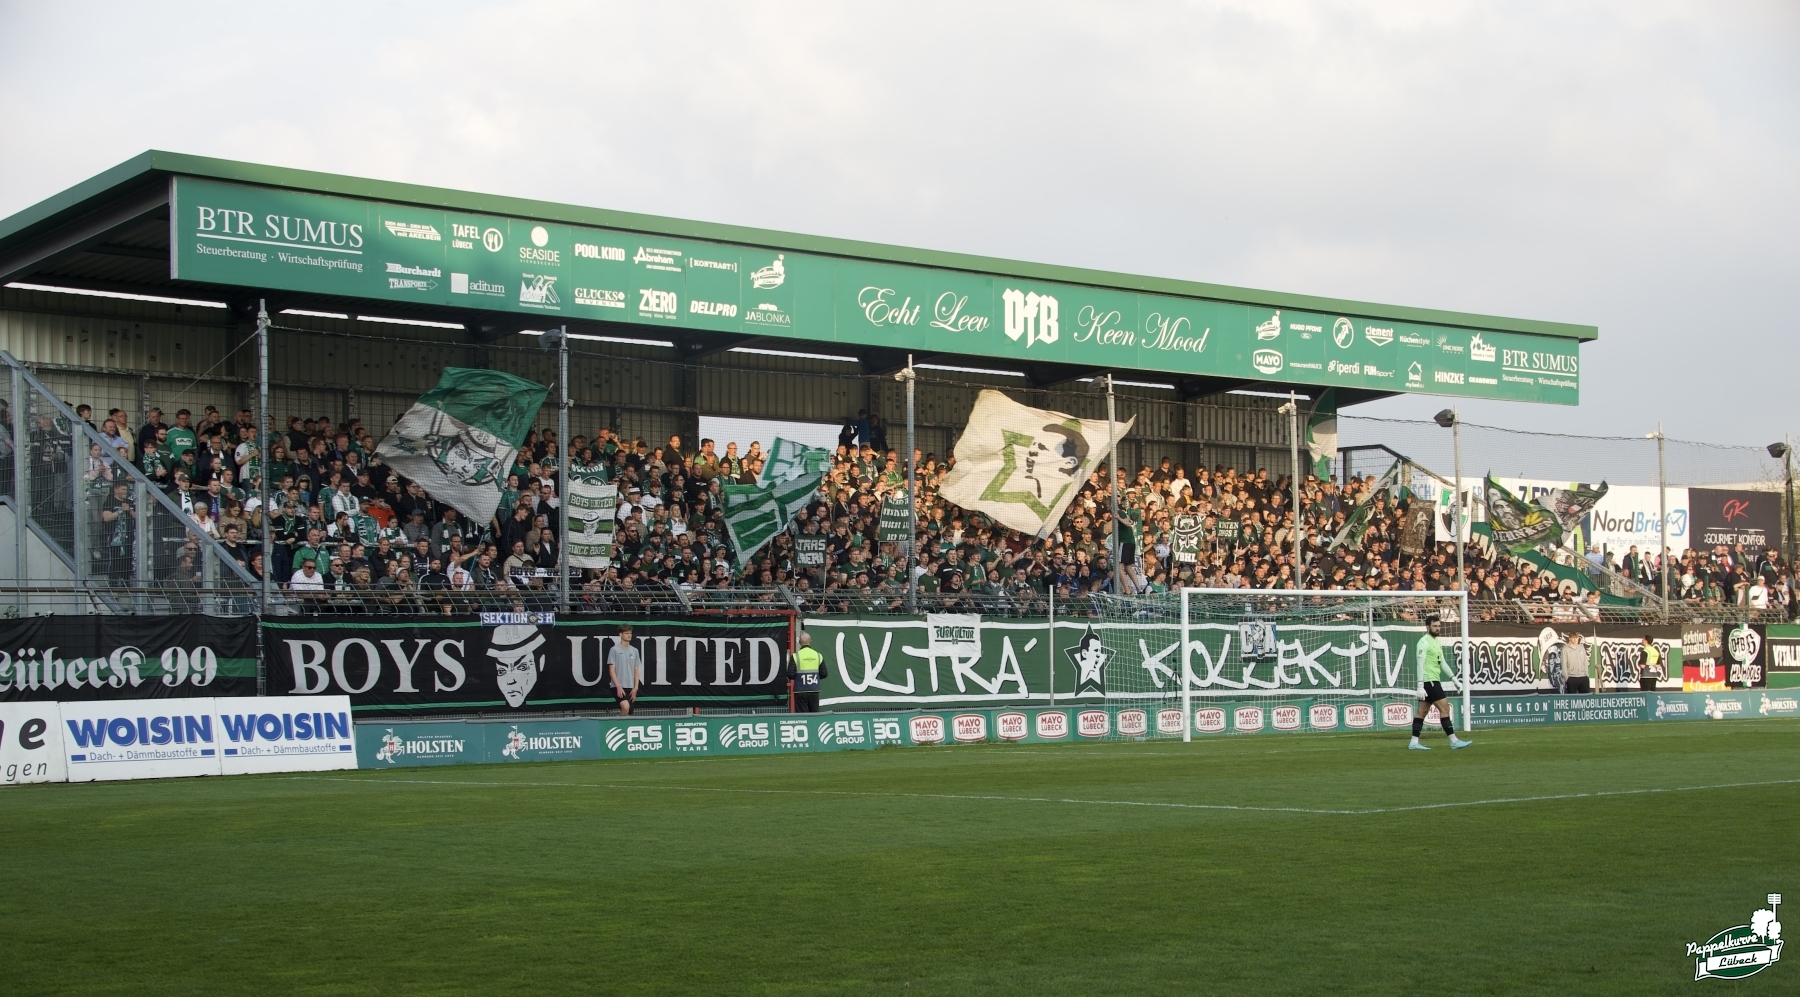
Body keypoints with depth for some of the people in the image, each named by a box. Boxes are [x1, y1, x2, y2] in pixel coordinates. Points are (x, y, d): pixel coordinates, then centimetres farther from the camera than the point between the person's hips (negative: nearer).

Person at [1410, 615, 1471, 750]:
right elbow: (1420, 665, -17)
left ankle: (1414, 743, 9)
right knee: (1444, 708, -10)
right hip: (1429, 681, -9)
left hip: (1434, 681, 9)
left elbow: (1442, 663, 22)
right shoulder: (1424, 642, -12)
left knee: (1422, 711, 8)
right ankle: (1454, 741, -9)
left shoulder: (1437, 642, 16)